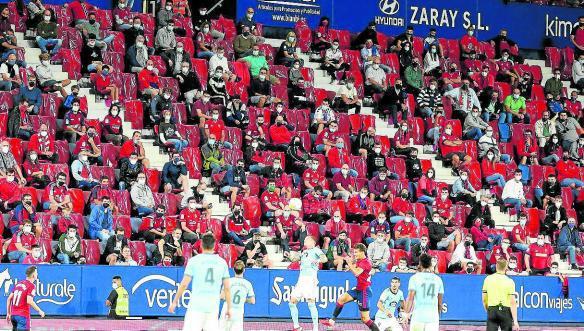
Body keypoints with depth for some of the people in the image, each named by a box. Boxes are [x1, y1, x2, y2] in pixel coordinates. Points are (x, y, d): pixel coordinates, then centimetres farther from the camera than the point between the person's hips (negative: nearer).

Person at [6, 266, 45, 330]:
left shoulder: (18, 284, 13)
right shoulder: (32, 286, -9)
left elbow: (9, 299, 13)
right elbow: (29, 301, -21)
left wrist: (8, 313, 19)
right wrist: (39, 311, -11)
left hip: (13, 315, 7)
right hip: (23, 315, -7)